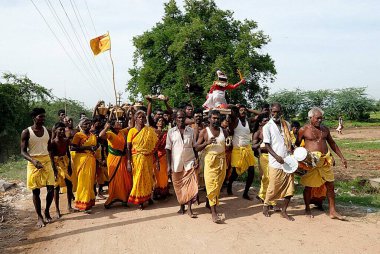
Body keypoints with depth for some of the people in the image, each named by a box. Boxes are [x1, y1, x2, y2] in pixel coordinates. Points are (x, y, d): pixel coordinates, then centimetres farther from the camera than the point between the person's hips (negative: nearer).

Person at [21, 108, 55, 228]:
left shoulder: (47, 131, 5)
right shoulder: (26, 132, -8)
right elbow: (23, 151, -10)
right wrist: (33, 160, -28)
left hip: (47, 161, 3)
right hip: (33, 163, -3)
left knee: (51, 188, -3)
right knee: (36, 191, 3)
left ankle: (47, 211, 20)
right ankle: (39, 217, 15)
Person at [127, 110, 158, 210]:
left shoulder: (150, 130, 2)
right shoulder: (132, 131, -3)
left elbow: (155, 145, 2)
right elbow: (128, 147, -5)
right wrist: (129, 162, -11)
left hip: (149, 158, 2)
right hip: (137, 158, -2)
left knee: (149, 177, 10)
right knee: (139, 178, 2)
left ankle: (148, 196, 28)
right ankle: (139, 200, 14)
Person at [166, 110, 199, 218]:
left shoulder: (191, 131, 5)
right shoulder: (171, 132, 1)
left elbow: (195, 147, 9)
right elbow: (168, 149, 1)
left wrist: (197, 160, -1)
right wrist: (168, 165, -4)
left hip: (189, 163, 0)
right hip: (176, 163, 0)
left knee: (191, 186, -6)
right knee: (179, 187, 9)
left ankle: (189, 208, 0)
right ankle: (182, 206, 25)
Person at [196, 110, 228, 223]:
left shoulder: (224, 132, 9)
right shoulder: (204, 132, -1)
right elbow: (197, 148, -4)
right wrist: (207, 143, -19)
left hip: (222, 160, 4)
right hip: (210, 161, -4)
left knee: (218, 185, 8)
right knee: (212, 185, -9)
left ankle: (210, 202, 26)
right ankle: (213, 212, -10)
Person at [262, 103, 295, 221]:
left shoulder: (286, 125, 11)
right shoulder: (267, 127, -3)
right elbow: (267, 145, -8)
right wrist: (277, 157, -20)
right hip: (276, 163, -4)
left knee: (290, 188, 4)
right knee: (273, 187, 3)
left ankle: (284, 211, 17)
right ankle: (266, 206, 26)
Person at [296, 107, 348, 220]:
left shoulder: (325, 129, 10)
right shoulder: (304, 130, -4)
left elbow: (332, 144, 19)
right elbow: (296, 145, 2)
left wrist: (342, 157, 16)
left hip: (326, 161, 5)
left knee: (330, 185, 6)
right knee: (309, 186, 4)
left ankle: (333, 211, 15)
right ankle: (307, 208, 24)